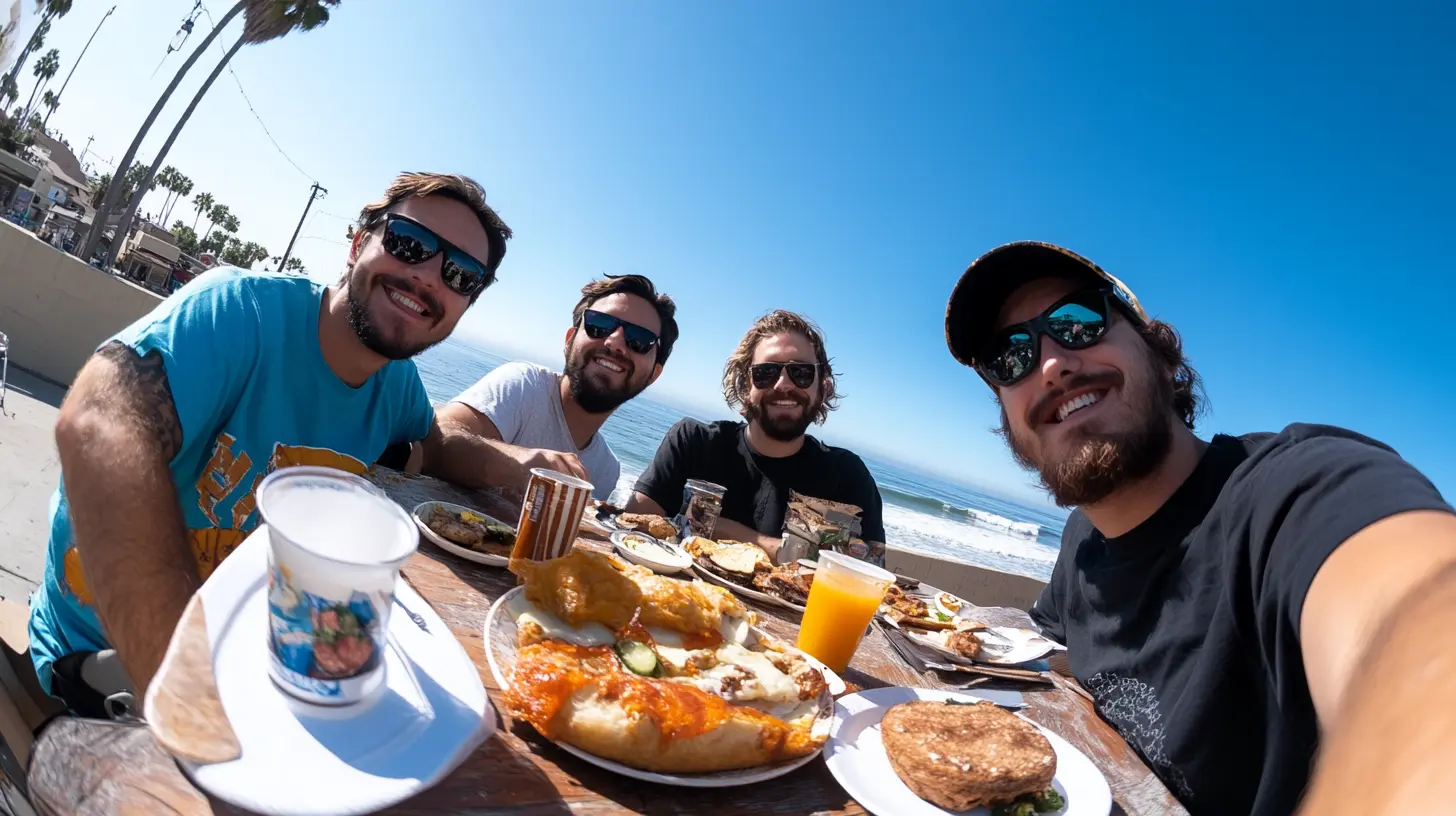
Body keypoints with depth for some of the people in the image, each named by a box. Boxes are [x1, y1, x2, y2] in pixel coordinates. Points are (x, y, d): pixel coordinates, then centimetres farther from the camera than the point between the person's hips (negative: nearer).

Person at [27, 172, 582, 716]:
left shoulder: (398, 381, -3)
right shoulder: (245, 308, -23)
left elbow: (435, 441, 15)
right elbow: (97, 429, -36)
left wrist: (519, 461, -10)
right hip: (107, 650, -6)